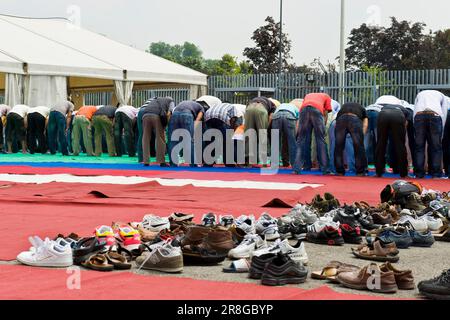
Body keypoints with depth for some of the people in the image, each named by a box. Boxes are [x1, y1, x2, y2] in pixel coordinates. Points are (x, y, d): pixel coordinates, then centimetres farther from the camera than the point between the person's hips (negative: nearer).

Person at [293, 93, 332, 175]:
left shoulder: (307, 96, 40)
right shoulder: (326, 96, 33)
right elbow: (325, 113, 21)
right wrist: (324, 125, 25)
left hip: (304, 109, 2)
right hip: (317, 110, -2)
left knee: (301, 140, 7)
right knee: (321, 141, 7)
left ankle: (297, 169, 1)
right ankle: (325, 169, 7)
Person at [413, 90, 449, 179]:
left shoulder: (420, 94, 37)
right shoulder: (442, 96, 32)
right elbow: (444, 115, 19)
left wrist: (416, 132, 22)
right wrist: (440, 135, 19)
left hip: (419, 115, 1)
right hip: (435, 115, -1)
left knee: (419, 146, 9)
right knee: (436, 147, 8)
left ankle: (419, 174, 6)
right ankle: (436, 174, 6)